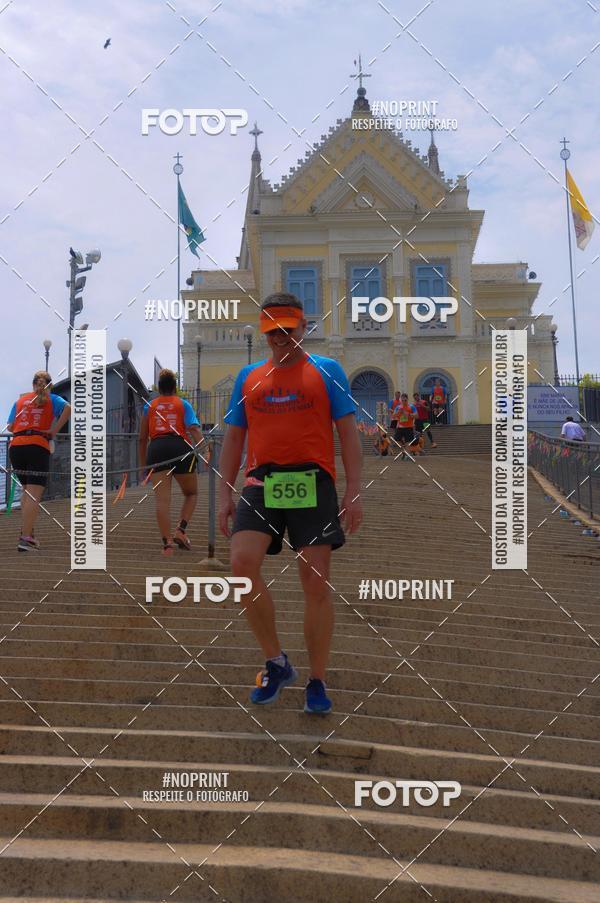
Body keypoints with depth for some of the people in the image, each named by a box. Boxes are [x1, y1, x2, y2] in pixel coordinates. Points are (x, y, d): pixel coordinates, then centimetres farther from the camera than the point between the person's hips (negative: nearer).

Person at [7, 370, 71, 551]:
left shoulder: (20, 400, 19)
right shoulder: (52, 399, 11)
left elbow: (10, 426, 13)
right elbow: (68, 408, -10)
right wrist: (55, 430, -6)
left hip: (15, 446, 4)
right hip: (38, 447, -4)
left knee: (27, 490, 21)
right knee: (34, 495, -7)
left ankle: (26, 532, 19)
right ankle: (25, 539, -16)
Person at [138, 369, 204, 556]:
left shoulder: (149, 406, 20)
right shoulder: (183, 404, 15)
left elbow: (142, 438, 17)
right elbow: (194, 429, -3)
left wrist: (143, 464, 24)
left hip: (156, 450, 1)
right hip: (180, 448, -1)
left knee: (162, 499, -4)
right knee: (191, 493, 17)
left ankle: (167, 542, -13)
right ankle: (181, 530, -2)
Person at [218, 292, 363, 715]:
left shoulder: (327, 371, 7)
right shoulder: (248, 377, 17)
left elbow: (348, 432, 3)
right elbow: (234, 438, 19)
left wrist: (354, 491, -6)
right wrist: (226, 494, 12)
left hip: (312, 483, -2)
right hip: (261, 482, 3)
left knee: (316, 582, -3)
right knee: (242, 563, -17)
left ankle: (317, 683, 13)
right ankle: (277, 663, 3)